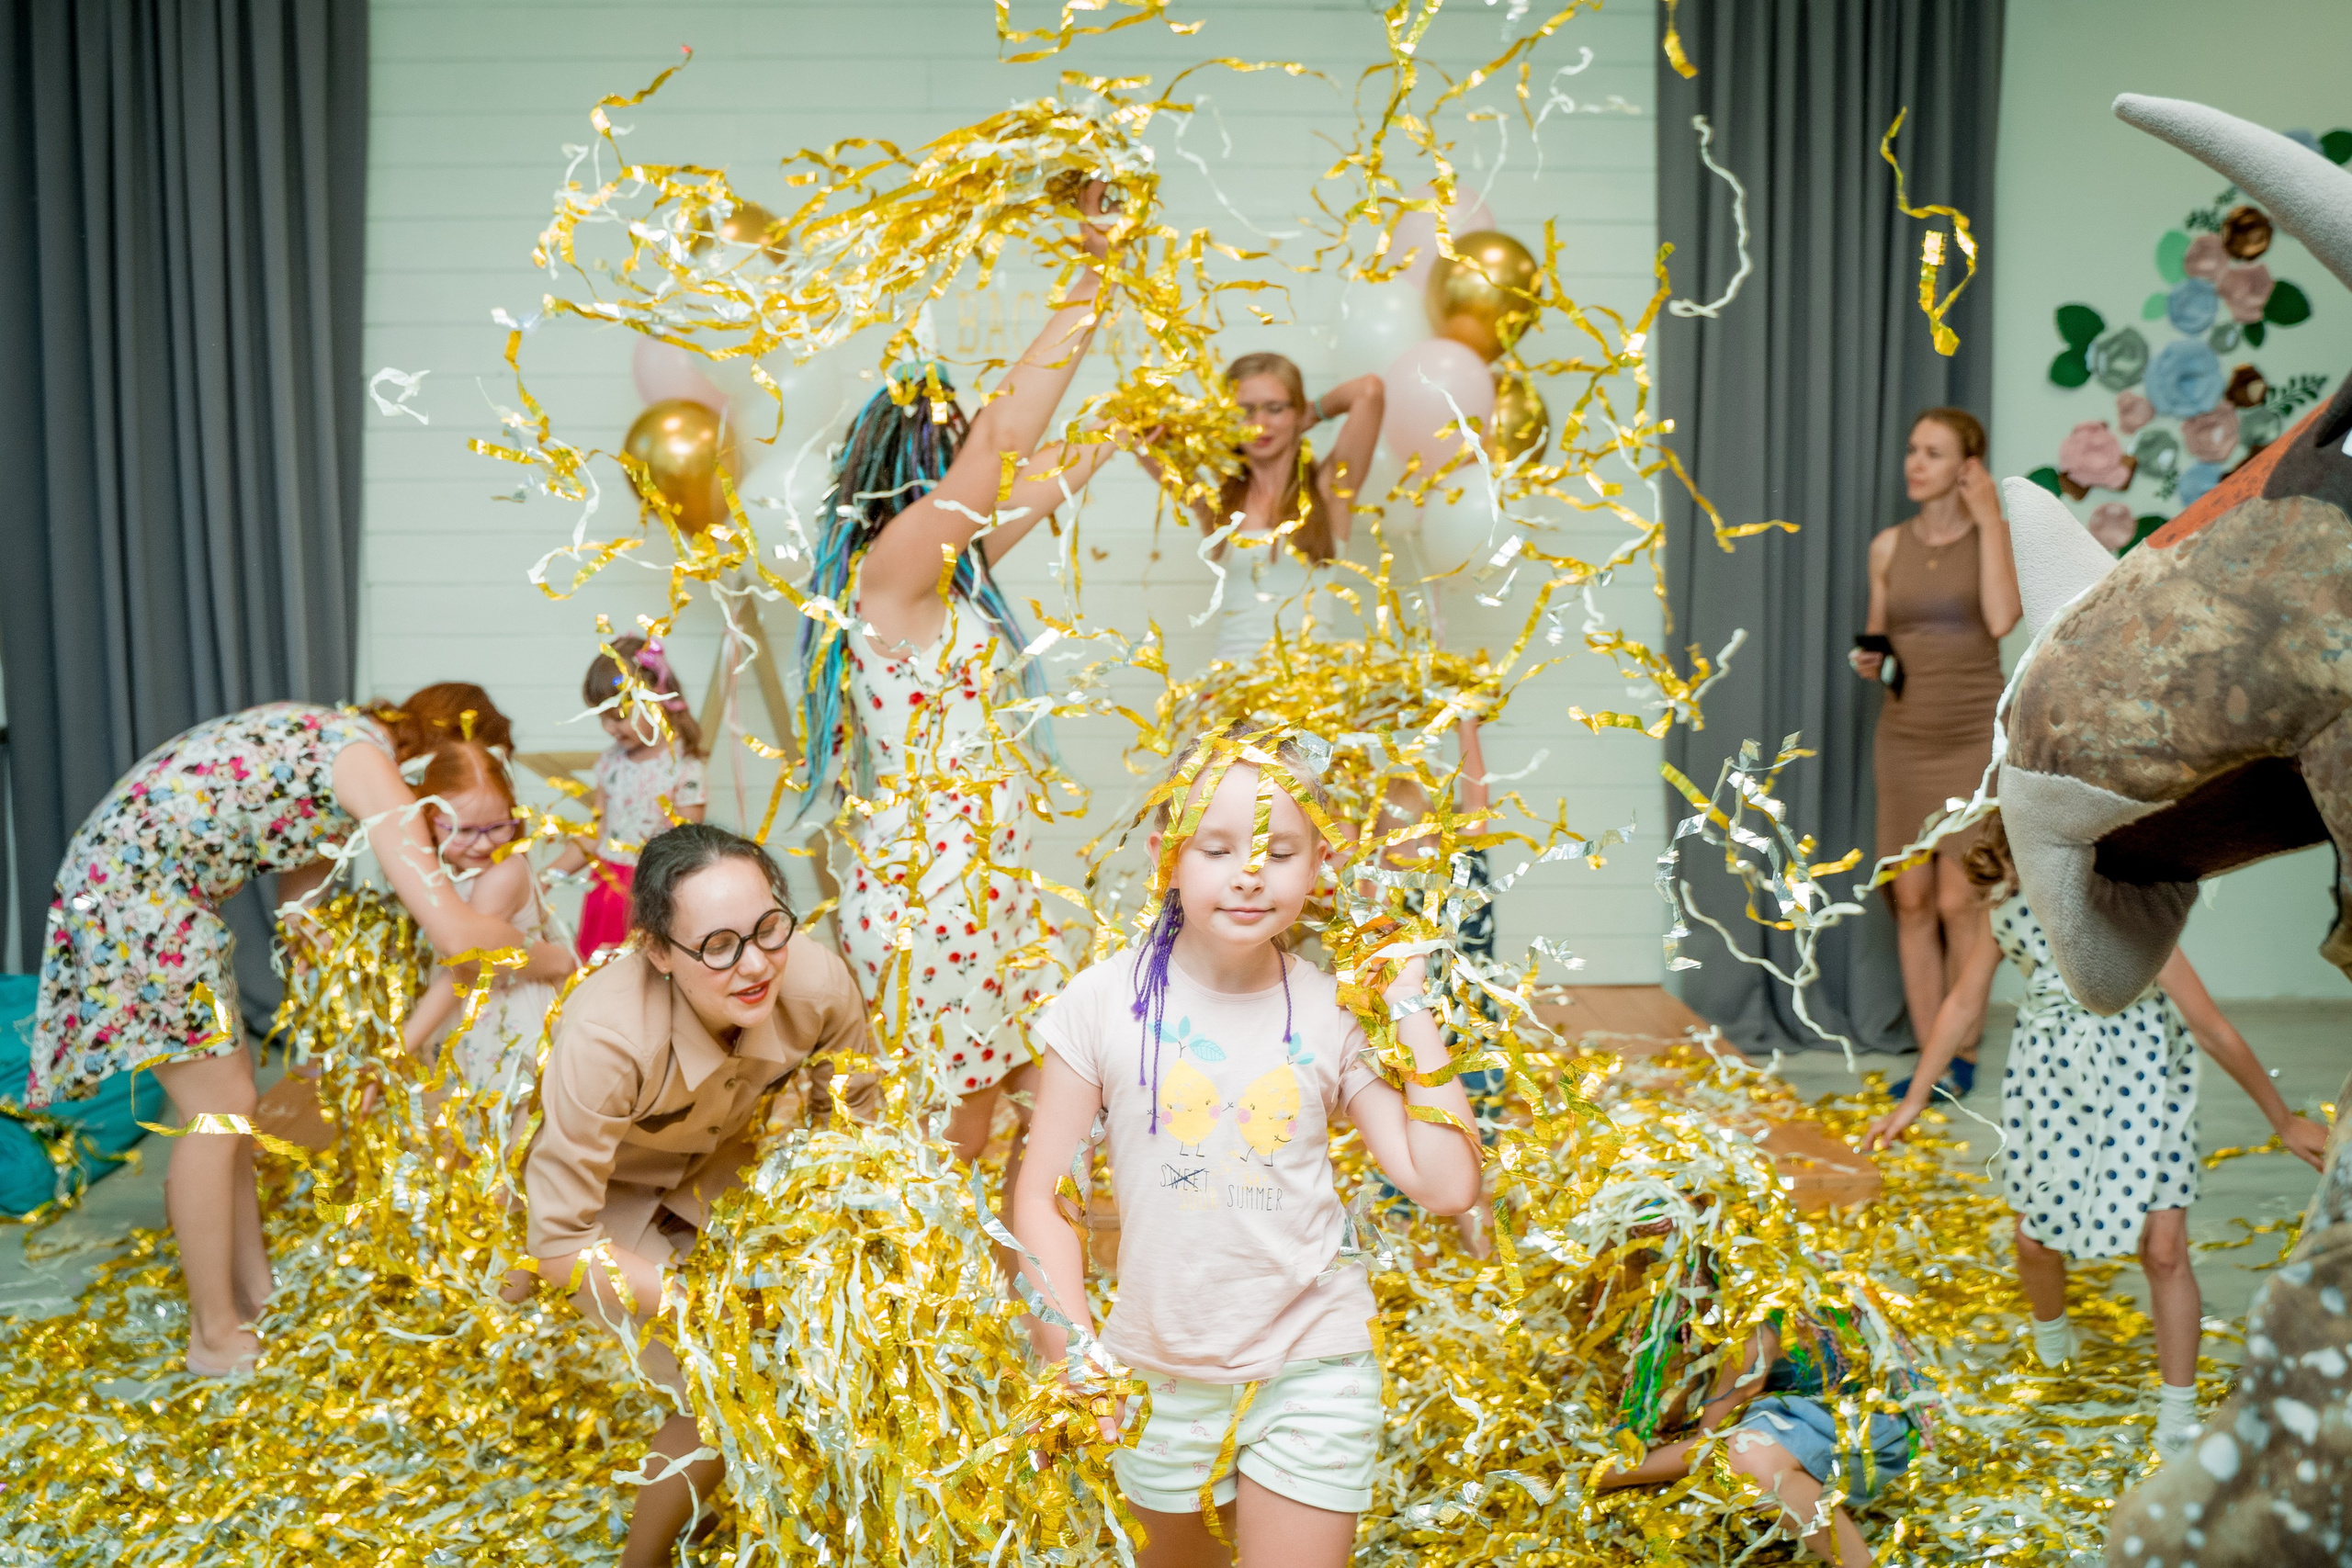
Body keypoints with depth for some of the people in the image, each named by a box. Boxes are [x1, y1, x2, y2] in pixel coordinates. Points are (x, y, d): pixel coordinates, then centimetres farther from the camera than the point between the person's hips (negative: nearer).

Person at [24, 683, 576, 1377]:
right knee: (218, 1111, -2)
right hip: (138, 884, -10)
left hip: (123, 872, 10)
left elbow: (298, 890, 18)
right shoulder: (374, 768, -16)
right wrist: (545, 957, -7)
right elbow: (453, 930, -26)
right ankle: (215, 1338, 9)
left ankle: (254, 1289, 26)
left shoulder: (342, 740, 12)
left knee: (229, 1100, 15)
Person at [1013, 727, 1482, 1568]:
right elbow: (1043, 1193, -6)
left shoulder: (1332, 1011, -7)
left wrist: (1412, 1012, -11)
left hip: (1314, 1370, 0)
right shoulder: (1106, 1001, -11)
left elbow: (1447, 1184, -10)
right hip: (1163, 1373, 1)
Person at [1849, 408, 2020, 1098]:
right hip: (1904, 738, 4)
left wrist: (1989, 520, -14)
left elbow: (2001, 619, -20)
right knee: (1911, 901, 3)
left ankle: (1965, 1055, 9)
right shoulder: (1889, 547, 8)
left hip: (1975, 738, -3)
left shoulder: (1996, 537, -1)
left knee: (1958, 902, -6)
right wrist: (1867, 661, -4)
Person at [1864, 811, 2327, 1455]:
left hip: (2141, 1073, -3)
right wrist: (1913, 1100, 4)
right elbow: (1964, 1003, 0)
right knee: (2035, 1239, 8)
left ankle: (2178, 1420, 11)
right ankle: (2051, 1330, 44)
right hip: (2049, 1069, 3)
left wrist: (2282, 1119, -13)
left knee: (2163, 1248, -6)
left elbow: (2208, 1024, -21)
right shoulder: (2004, 906, -13)